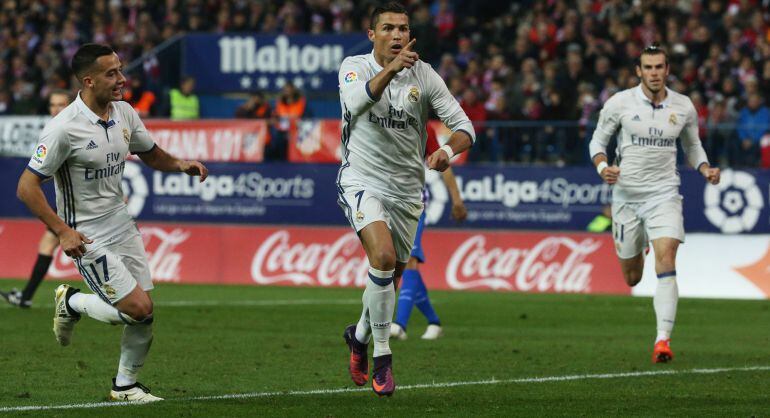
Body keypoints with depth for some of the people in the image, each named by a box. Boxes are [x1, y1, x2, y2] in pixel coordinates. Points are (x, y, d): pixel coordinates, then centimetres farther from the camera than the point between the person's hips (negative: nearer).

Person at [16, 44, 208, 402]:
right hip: (88, 238, -7)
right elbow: (26, 187, -18)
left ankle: (125, 385, 24)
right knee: (138, 310, -12)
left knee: (145, 312, 4)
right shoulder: (64, 128, -21)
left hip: (123, 226, 7)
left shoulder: (124, 113, 1)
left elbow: (150, 154, 19)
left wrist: (181, 165, -2)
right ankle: (72, 303, 14)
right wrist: (63, 231, -25)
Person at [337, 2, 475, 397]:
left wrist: (448, 150, -26)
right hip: (362, 182, -4)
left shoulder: (424, 75, -2)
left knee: (390, 277, 13)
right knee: (383, 256, -26)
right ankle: (381, 355, -15)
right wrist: (390, 69, -48)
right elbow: (356, 100, -31)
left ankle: (360, 335, 44)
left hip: (407, 189, 4)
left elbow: (463, 125, -4)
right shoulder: (354, 67, -8)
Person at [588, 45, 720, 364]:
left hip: (664, 194, 0)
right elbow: (598, 140, 5)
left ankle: (663, 339, -23)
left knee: (666, 261, -21)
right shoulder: (619, 103, -5)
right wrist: (602, 167, -15)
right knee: (631, 276, 9)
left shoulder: (683, 107, 1)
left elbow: (692, 146, 17)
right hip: (626, 193, 0)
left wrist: (706, 170, -2)